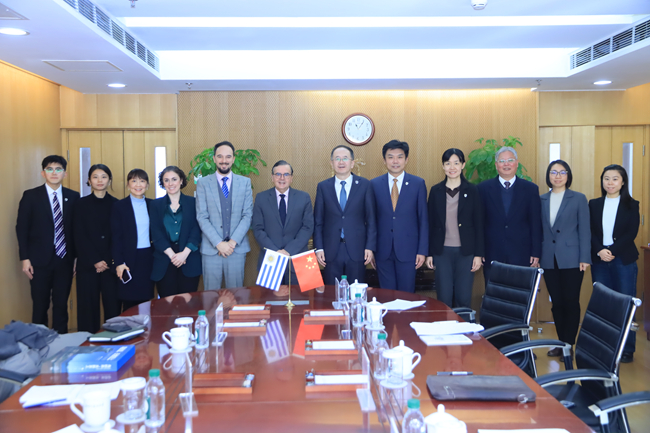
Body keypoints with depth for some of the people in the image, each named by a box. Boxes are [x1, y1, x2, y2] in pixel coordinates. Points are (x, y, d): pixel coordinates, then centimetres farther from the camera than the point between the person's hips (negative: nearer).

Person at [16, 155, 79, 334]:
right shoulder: (31, 196, 0)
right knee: (40, 306, 6)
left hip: (65, 259, 2)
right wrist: (25, 258, -6)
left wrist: (77, 256, 4)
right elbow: (22, 228, -1)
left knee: (61, 305, 8)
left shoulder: (73, 196, 5)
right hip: (40, 260, -1)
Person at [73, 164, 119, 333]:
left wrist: (111, 261, -6)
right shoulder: (82, 204, 6)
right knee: (88, 307, 2)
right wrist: (95, 261, -8)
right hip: (87, 265, 0)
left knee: (113, 306, -1)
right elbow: (79, 237, 1)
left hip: (111, 265, 0)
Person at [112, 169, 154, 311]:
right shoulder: (119, 206, 1)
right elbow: (116, 237, -3)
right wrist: (119, 263, -9)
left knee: (147, 302, 6)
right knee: (129, 304, 1)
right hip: (129, 259, -3)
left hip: (148, 258, 3)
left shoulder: (152, 205, 10)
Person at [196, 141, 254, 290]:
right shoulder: (203, 183, 3)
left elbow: (247, 215, 1)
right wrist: (218, 243, -11)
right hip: (211, 248, -1)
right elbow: (202, 217, -3)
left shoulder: (245, 182, 6)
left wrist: (233, 242, -10)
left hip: (237, 248, 1)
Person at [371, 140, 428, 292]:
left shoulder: (418, 184, 0)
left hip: (408, 249, -1)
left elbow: (423, 219, 0)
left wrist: (423, 250, -4)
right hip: (383, 250, 1)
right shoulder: (374, 184, 3)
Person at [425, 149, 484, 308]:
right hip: (442, 251, 1)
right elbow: (431, 223, 6)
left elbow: (479, 224, 1)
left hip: (466, 251, -1)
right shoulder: (436, 191, 4)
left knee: (463, 298, 3)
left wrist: (478, 254, -3)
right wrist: (429, 253, 3)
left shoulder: (472, 190, 0)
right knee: (444, 297, 4)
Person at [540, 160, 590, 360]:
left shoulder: (579, 199, 1)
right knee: (557, 303, 9)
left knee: (571, 302, 1)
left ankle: (568, 344, 10)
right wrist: (536, 255, 4)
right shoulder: (542, 200, 9)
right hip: (549, 260, 3)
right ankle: (561, 343, 19)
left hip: (571, 259, -3)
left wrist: (584, 258, -8)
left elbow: (584, 230, -2)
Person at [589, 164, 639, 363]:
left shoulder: (631, 205, 4)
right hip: (599, 260, 2)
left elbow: (631, 233, -5)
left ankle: (627, 349, 8)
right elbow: (590, 232, 3)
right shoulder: (594, 204, 10)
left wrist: (612, 250, -15)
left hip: (624, 259, -2)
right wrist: (599, 251, -13)